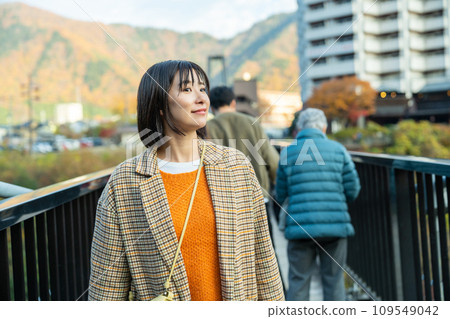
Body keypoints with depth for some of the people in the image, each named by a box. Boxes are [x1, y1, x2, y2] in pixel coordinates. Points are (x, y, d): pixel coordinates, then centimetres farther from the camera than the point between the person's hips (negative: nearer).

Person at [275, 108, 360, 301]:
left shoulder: (287, 153, 4)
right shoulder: (338, 149, 5)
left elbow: (280, 195, 7)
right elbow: (353, 190, 4)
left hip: (300, 228, 0)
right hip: (335, 226, 1)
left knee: (298, 282, 6)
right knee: (334, 281, 10)